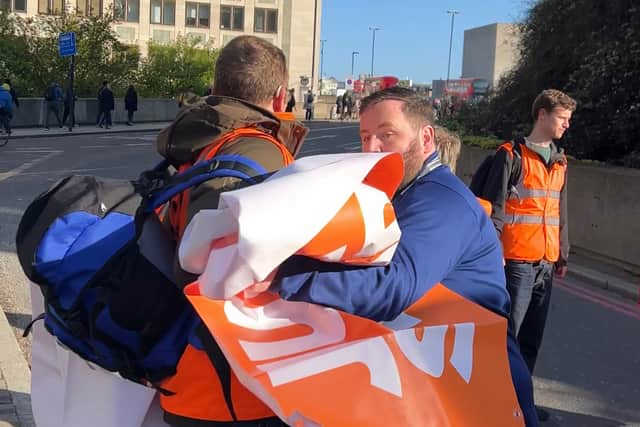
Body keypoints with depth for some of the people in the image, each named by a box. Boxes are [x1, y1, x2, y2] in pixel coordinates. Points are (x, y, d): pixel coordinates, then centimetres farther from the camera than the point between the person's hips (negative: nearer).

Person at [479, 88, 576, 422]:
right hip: (516, 261, -6)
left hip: (546, 263, 7)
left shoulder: (559, 161, 15)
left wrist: (563, 255, 20)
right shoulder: (512, 155, -5)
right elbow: (493, 209, -8)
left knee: (532, 336, 11)